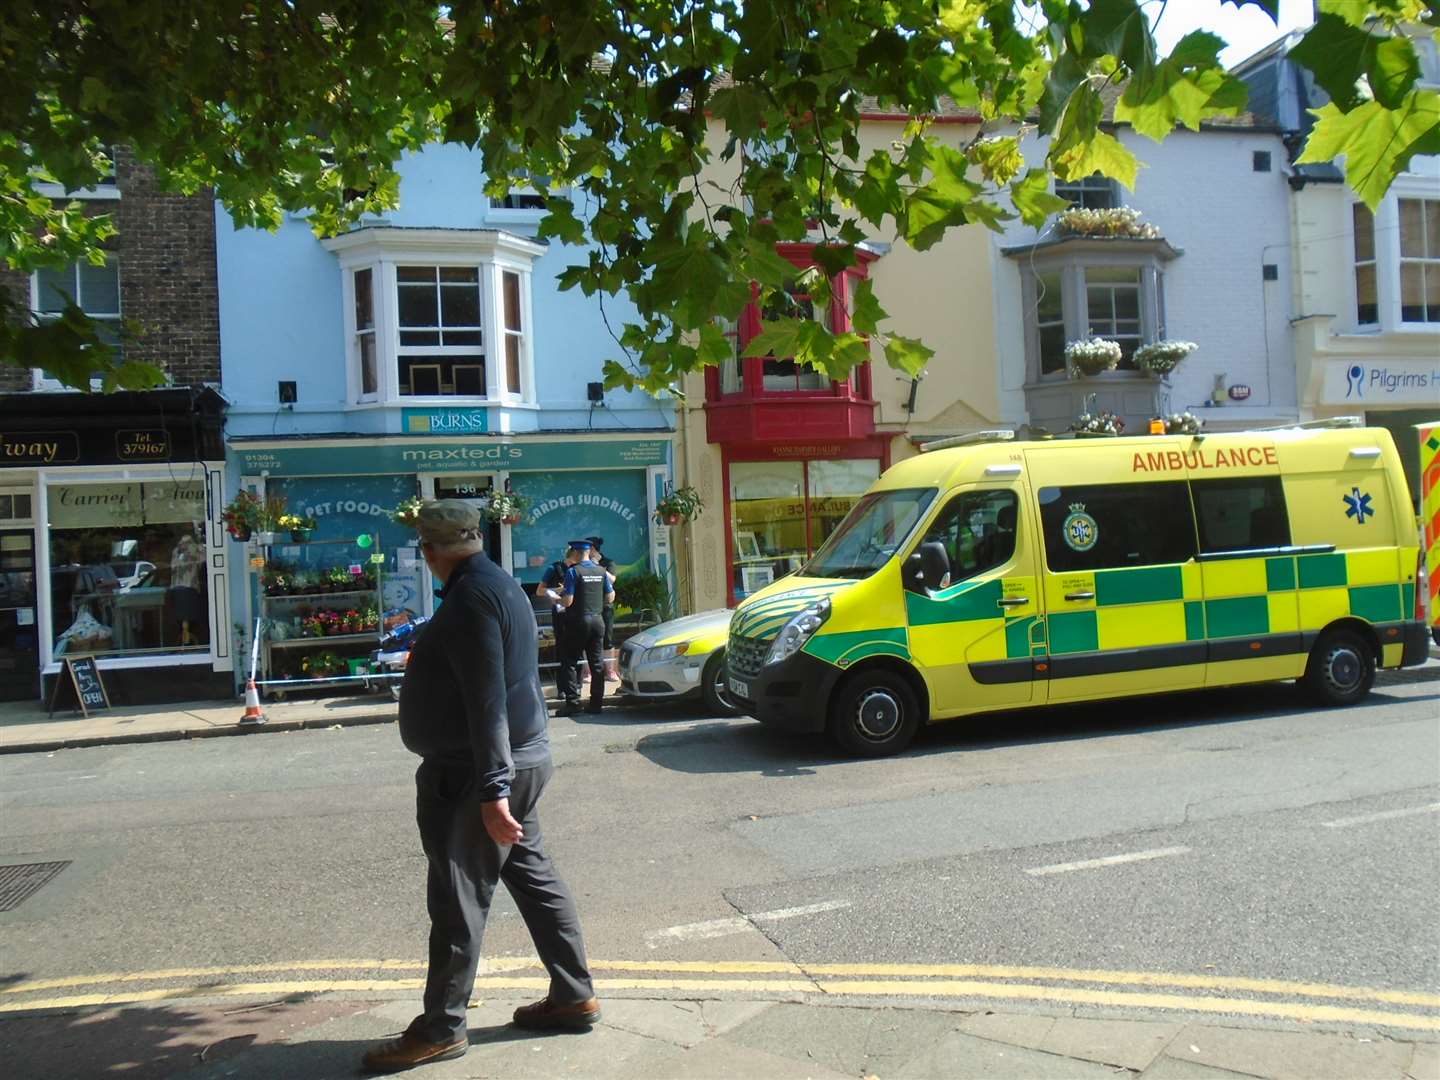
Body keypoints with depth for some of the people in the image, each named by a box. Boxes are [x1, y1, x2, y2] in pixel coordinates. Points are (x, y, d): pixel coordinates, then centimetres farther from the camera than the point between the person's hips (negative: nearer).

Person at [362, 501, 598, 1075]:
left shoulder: (473, 598, -19)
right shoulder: (500, 584, 13)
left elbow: (488, 702, -26)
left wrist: (492, 790, -27)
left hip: (473, 773, -10)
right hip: (523, 759, 10)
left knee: (458, 898, 0)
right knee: (533, 874, 15)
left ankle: (441, 1028, 12)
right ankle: (573, 995, 24)